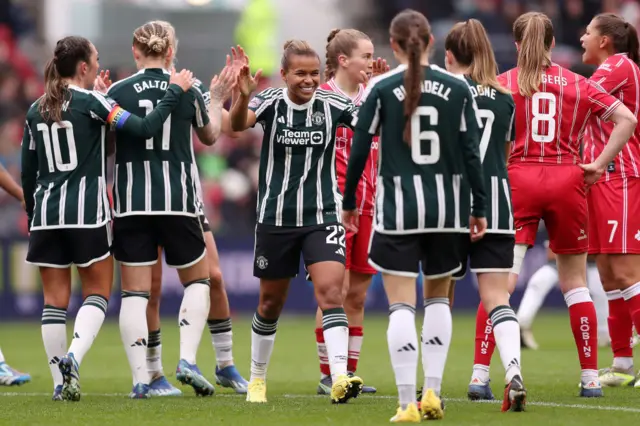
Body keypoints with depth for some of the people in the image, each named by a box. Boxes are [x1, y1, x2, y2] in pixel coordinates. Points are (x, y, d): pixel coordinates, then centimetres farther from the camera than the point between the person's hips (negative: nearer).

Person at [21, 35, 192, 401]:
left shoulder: (36, 110, 9)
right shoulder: (91, 102, -7)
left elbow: (28, 172, 13)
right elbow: (144, 129, -14)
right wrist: (175, 91, -4)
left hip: (46, 215, 4)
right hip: (88, 212, -4)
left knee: (55, 300, 7)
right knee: (97, 292, 6)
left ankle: (61, 382, 5)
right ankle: (73, 357, -17)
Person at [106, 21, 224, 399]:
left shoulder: (118, 92, -4)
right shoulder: (188, 91, 0)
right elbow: (210, 137, 17)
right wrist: (217, 100, 35)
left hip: (131, 202, 0)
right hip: (178, 202, 0)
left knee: (134, 292, 3)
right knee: (198, 281, 17)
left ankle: (140, 378, -6)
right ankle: (188, 359, -1)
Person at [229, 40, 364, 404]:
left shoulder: (332, 105, -5)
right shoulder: (271, 102, -6)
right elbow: (238, 124, -25)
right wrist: (243, 98, -46)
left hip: (323, 217, 0)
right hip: (275, 219, 0)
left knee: (331, 291, -18)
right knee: (271, 303, 12)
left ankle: (340, 378, -25)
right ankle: (257, 378, 30)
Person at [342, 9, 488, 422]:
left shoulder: (381, 88, -5)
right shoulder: (458, 87, 0)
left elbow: (360, 149, -2)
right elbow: (471, 152, 0)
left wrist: (349, 202, 10)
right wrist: (480, 208, 7)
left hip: (397, 206, -2)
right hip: (447, 207, 2)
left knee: (401, 303, -2)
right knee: (438, 295, 19)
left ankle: (408, 403, -11)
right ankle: (432, 392, 12)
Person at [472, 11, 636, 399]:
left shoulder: (502, 84, 3)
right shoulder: (578, 84, 8)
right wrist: (600, 164, 1)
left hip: (518, 181, -1)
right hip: (566, 180, 1)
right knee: (575, 282, 11)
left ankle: (480, 375, -12)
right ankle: (591, 378, 11)